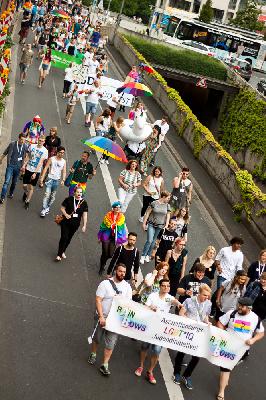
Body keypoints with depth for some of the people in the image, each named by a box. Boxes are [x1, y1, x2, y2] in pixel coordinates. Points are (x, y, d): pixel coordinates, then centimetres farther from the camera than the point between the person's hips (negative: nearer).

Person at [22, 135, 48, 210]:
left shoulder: (45, 151, -11)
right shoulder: (32, 146, -1)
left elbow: (40, 163, -15)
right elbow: (27, 157, 11)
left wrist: (35, 173, -20)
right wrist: (24, 165, 3)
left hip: (36, 171, -2)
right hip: (28, 169, 3)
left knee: (31, 187, 4)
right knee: (24, 185, 4)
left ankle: (27, 202, 21)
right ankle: (26, 193, 39)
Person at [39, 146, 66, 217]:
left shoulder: (64, 161, 4)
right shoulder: (51, 159, -6)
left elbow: (64, 172, 5)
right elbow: (45, 168, -6)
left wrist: (63, 180, -10)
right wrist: (42, 178, -11)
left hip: (57, 180, 4)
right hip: (50, 179, -4)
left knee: (53, 196, 12)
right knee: (47, 194, -13)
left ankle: (48, 208, 27)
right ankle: (44, 210, -10)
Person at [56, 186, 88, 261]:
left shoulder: (84, 202, -2)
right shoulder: (69, 199, -8)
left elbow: (85, 215, 0)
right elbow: (62, 208, 0)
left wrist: (84, 225, -3)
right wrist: (65, 214, -19)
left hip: (75, 224, 3)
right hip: (66, 222, -3)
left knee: (69, 238, 15)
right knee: (64, 237, -7)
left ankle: (63, 251, 36)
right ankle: (59, 255, 3)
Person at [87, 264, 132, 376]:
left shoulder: (127, 287, -2)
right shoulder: (105, 283, -12)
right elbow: (98, 300, -15)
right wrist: (101, 316, -22)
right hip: (102, 317, -2)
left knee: (111, 343, 2)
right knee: (97, 338, 17)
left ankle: (104, 365, 12)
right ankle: (93, 355, 43)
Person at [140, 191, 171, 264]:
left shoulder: (167, 206, 5)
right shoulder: (154, 203, -6)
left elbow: (168, 216, 10)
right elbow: (147, 213, -2)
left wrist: (166, 226, 1)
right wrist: (144, 223, -2)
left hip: (160, 226, 3)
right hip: (151, 224, -3)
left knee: (153, 242, 9)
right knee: (149, 240, -12)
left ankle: (148, 256, 21)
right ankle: (143, 256, -4)